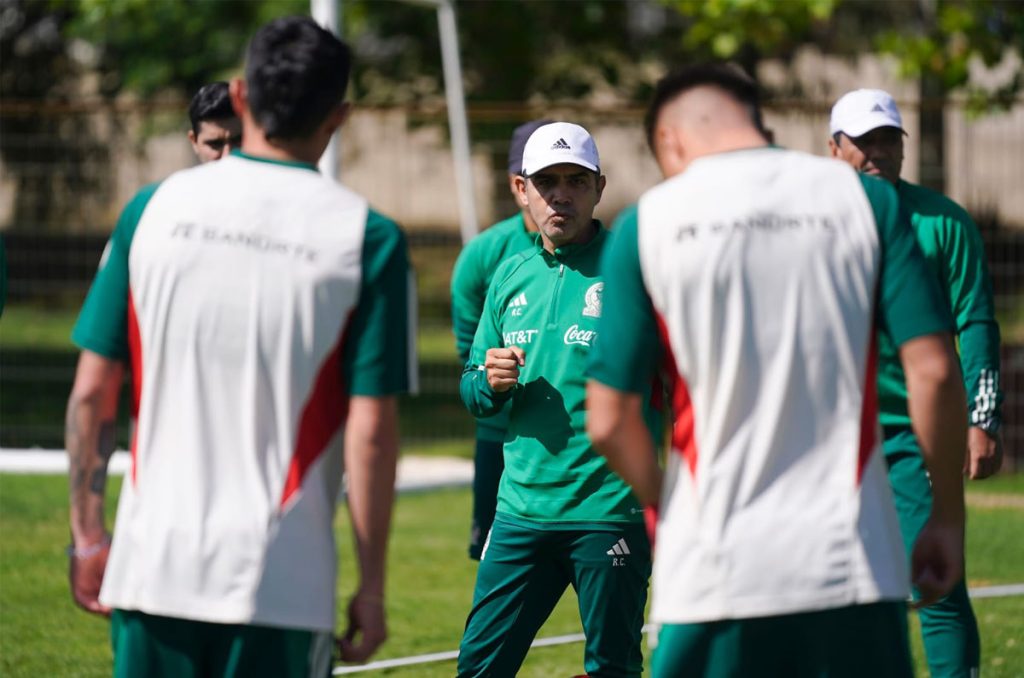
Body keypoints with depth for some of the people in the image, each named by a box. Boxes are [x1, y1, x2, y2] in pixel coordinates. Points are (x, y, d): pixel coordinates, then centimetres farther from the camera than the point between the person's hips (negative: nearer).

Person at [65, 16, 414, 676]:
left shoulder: (155, 208, 3)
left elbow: (92, 391, 4)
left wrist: (88, 534, 14)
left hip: (152, 566, 2)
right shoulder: (367, 238, -5)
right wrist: (371, 588, -1)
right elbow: (371, 432, -8)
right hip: (280, 583, -2)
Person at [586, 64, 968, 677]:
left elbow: (609, 421, 0)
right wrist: (948, 517, 8)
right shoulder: (864, 198, 3)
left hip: (715, 573, -1)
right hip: (853, 568, 1)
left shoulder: (647, 224, 1)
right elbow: (933, 372, -3)